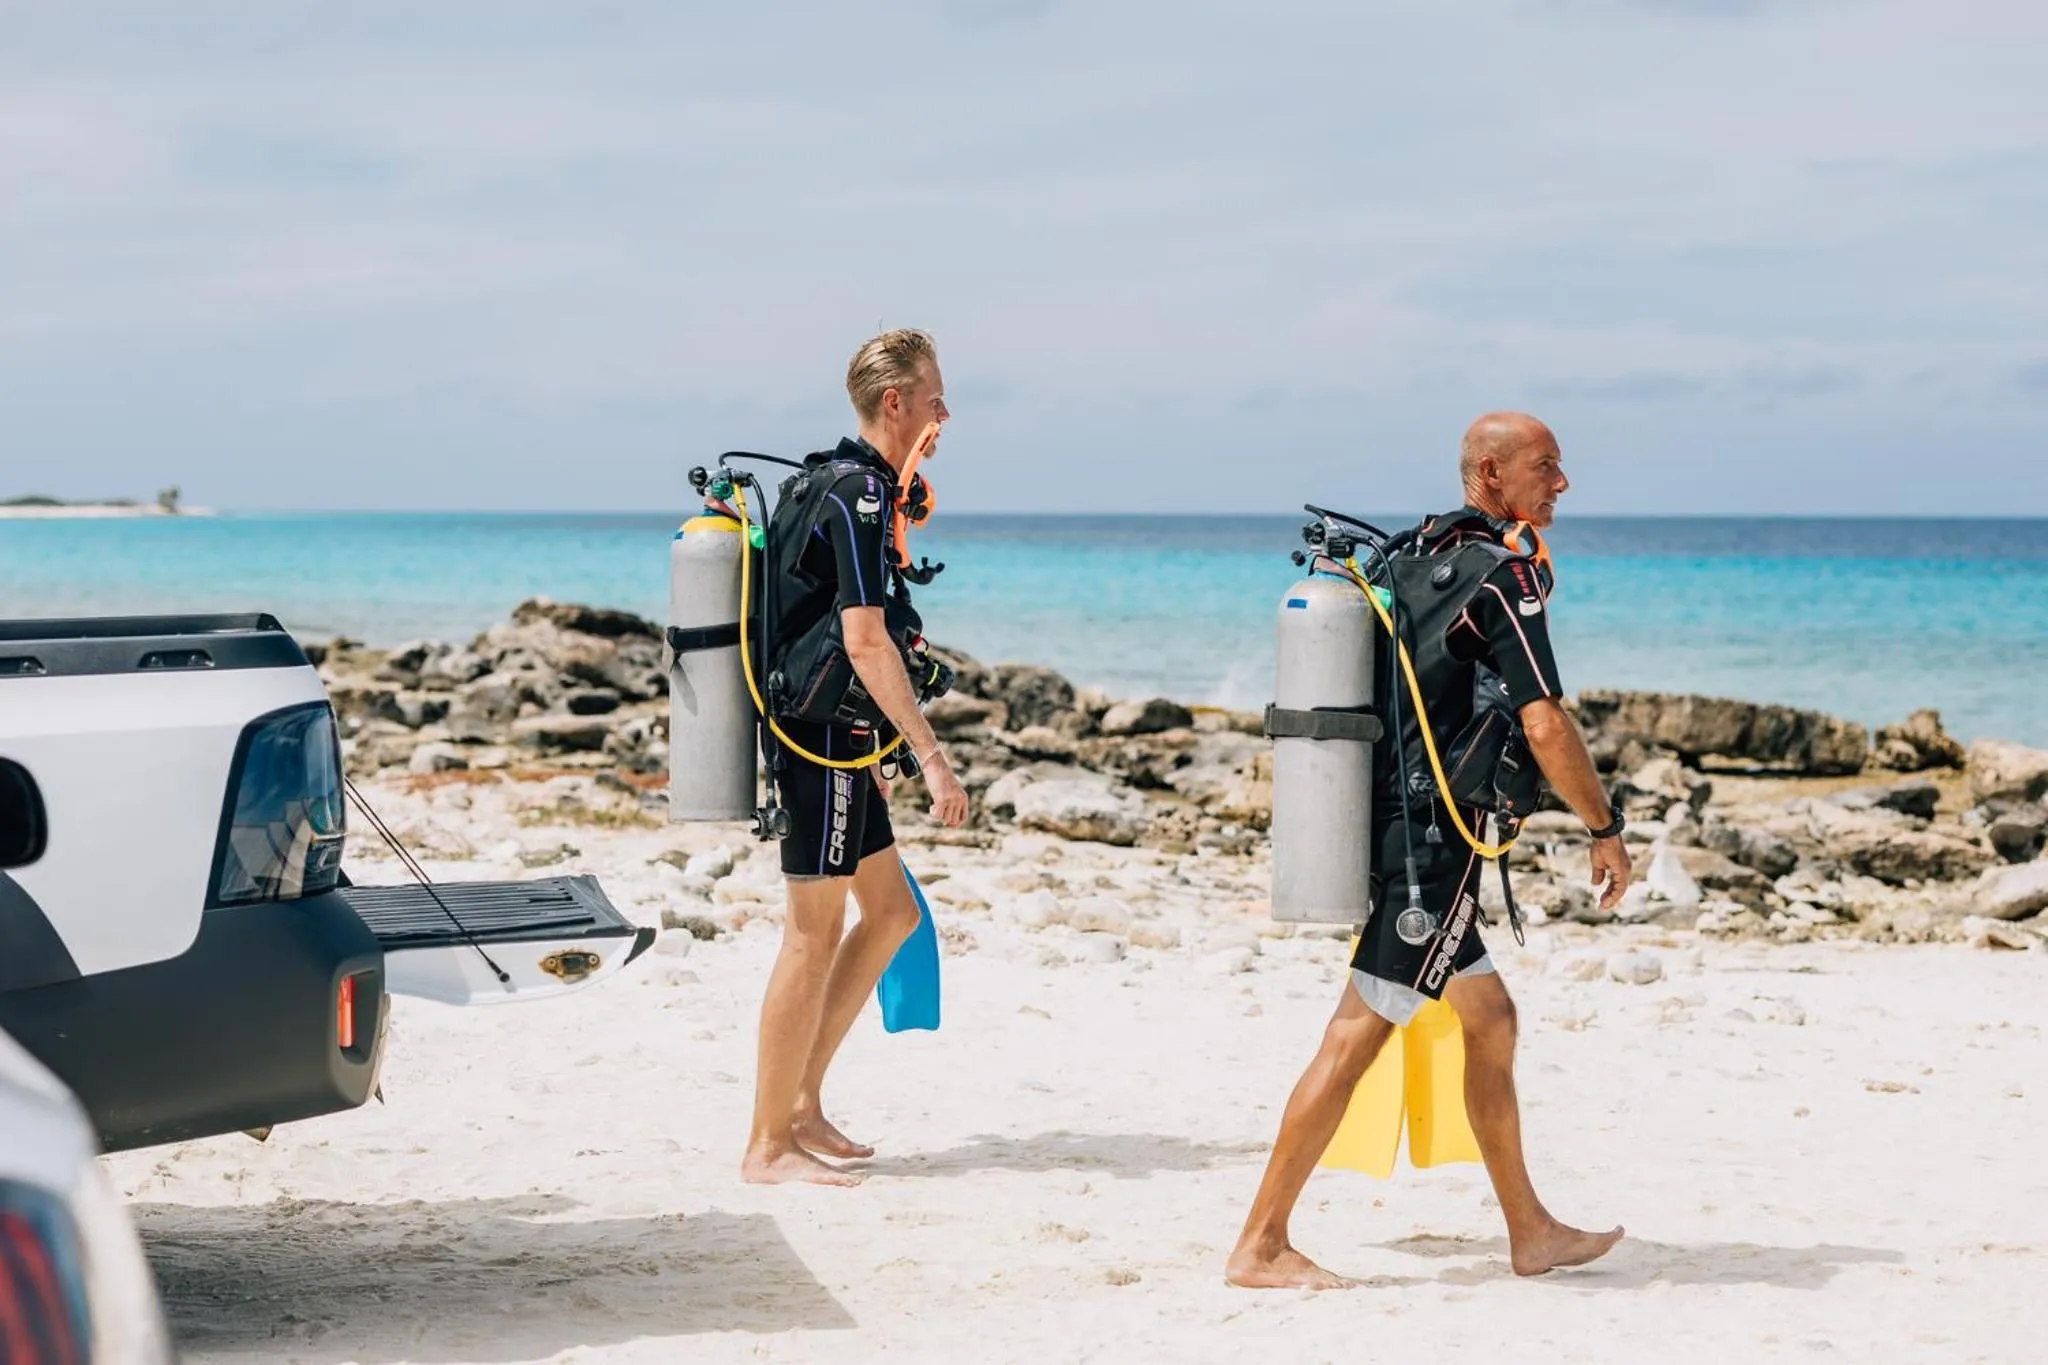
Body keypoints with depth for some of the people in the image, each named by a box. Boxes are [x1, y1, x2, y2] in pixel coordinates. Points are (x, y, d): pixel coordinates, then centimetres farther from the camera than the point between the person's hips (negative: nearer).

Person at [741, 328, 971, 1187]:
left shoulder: (845, 484, 15)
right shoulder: (859, 494, -17)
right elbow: (865, 641, -25)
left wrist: (868, 753, 27)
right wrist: (930, 755, -24)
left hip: (833, 736, 10)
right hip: (818, 735, -10)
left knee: (891, 913, 14)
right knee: (816, 933, -6)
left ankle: (801, 1101, 17)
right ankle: (769, 1144, 0)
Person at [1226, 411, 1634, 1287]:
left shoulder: (1419, 553, 16)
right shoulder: (1504, 570, -13)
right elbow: (1545, 727, -20)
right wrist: (1606, 830, -9)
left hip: (1396, 818, 10)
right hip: (1435, 834, -10)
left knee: (1491, 1020, 17)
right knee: (1356, 1037, -8)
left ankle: (1531, 1233, 24)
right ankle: (1261, 1245, -6)